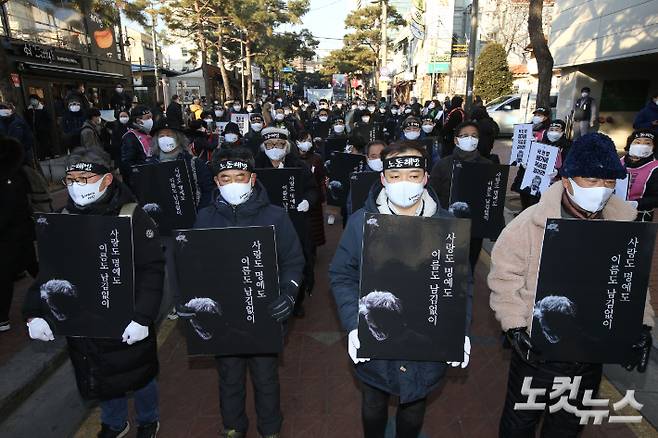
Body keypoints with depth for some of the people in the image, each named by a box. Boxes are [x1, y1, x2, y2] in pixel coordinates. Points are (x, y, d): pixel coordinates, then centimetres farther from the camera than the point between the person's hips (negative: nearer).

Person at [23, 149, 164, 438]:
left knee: (139, 374, 16)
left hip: (127, 322, -4)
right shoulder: (63, 219, -2)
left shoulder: (132, 217, -16)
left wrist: (143, 316, -24)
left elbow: (152, 270, -18)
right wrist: (34, 313, -5)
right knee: (99, 379, 21)